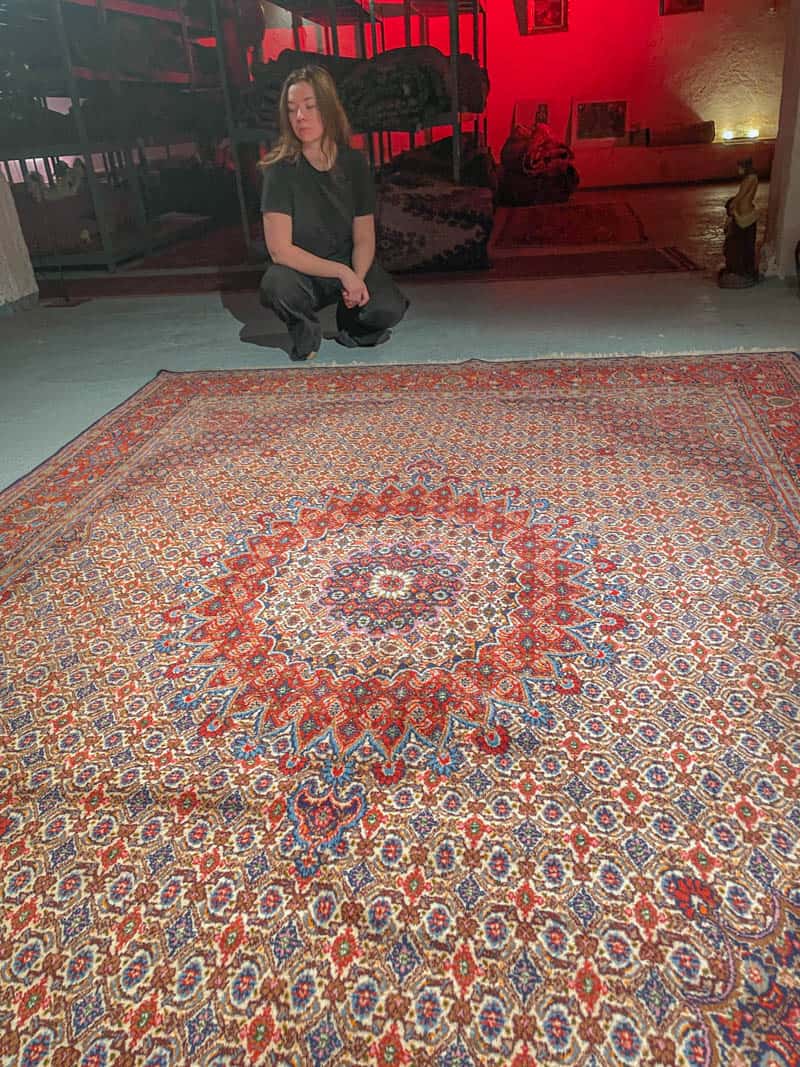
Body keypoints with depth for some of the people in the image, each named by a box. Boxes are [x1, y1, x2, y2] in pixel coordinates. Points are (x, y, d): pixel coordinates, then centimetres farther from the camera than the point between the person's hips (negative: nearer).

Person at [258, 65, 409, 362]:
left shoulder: (354, 162, -5)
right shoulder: (281, 168, -14)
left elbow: (364, 238, -3)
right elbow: (280, 249, -19)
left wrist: (357, 279, -24)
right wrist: (342, 273, -24)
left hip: (350, 269, 2)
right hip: (301, 273, -2)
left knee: (389, 309, -27)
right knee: (276, 284, -36)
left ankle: (351, 324, 10)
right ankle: (306, 331, -2)